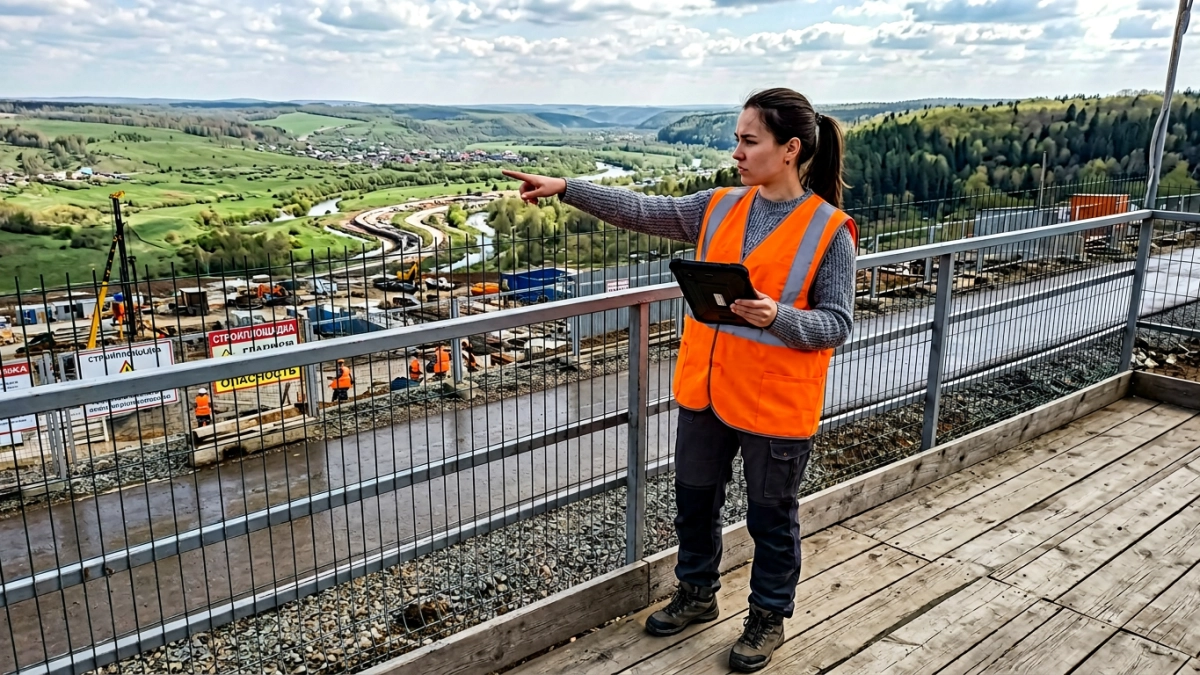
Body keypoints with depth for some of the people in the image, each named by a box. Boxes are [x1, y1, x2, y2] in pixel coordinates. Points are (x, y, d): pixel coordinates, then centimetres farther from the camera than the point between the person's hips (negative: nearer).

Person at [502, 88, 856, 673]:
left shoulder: (829, 230, -12)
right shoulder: (720, 207, 2)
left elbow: (837, 322, -11)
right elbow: (643, 211, 0)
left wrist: (778, 317, -30)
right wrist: (565, 188, -6)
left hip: (776, 404, -5)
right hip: (705, 390, 5)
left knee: (771, 518, 13)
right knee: (694, 500, 20)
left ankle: (768, 618, 36)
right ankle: (697, 595, 43)